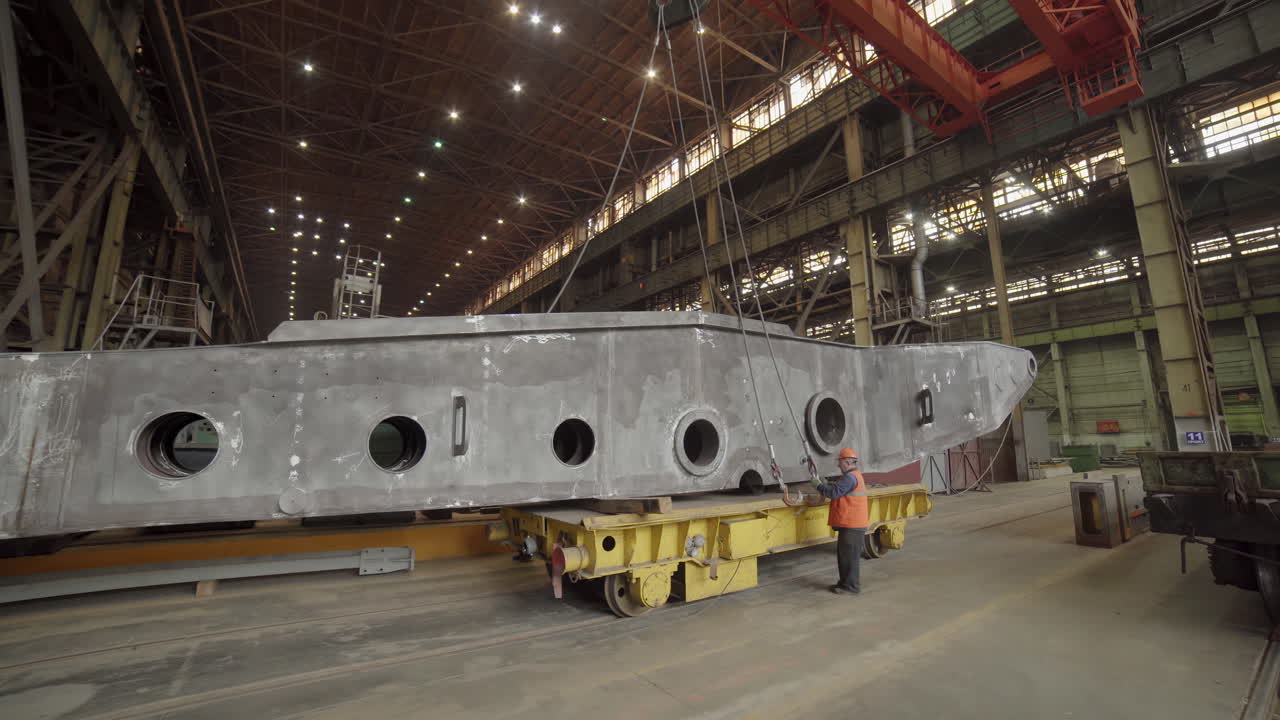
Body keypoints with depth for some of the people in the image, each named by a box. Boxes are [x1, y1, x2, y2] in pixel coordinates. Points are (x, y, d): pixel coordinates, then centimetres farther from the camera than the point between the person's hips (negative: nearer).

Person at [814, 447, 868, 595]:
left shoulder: (850, 477, -18)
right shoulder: (855, 475, 18)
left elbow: (834, 492, -24)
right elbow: (838, 489, 21)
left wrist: (819, 485, -10)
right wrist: (825, 485, 9)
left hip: (851, 525, -11)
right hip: (850, 523, 11)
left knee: (849, 555, -2)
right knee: (843, 553, 18)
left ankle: (851, 586, 6)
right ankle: (846, 582, 27)